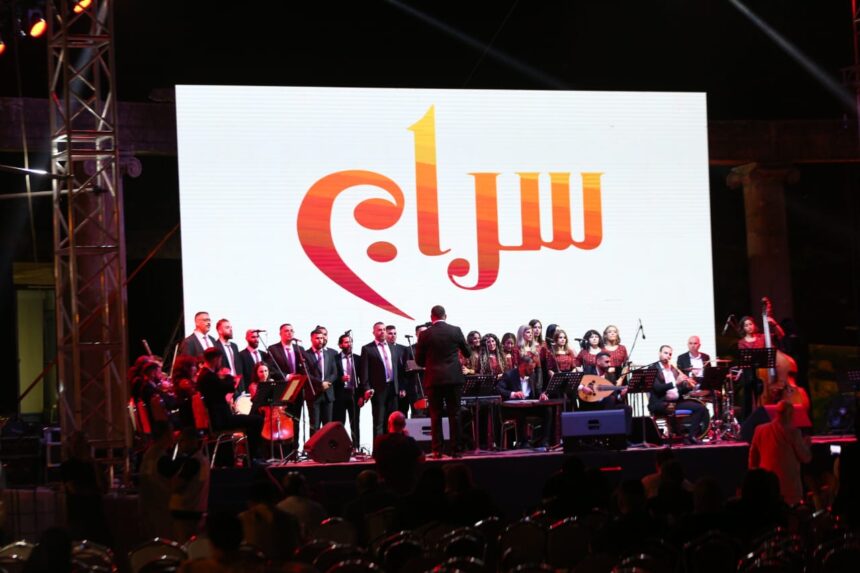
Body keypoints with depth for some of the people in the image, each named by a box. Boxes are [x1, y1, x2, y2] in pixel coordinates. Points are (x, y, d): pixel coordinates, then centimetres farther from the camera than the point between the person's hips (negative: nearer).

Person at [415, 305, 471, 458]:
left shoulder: (425, 334, -3)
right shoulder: (455, 331, 0)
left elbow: (419, 360, 3)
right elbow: (467, 353, 12)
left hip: (434, 379, -1)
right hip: (454, 378, 1)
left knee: (435, 416, 4)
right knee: (454, 415, 4)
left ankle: (437, 450, 1)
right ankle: (456, 449, 3)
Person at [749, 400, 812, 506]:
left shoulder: (760, 430, 4)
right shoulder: (793, 432, -10)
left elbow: (753, 458, 11)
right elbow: (806, 458, -4)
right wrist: (807, 444, 16)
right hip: (789, 488, -5)